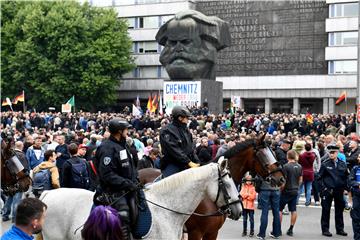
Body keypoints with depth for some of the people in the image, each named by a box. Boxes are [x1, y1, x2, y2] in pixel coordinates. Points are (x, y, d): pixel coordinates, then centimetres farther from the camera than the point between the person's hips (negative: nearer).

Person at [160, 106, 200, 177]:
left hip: (185, 167, 7)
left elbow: (191, 148, 13)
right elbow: (174, 150, -18)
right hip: (172, 167, -7)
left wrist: (197, 162, -2)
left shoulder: (185, 130, 15)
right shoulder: (167, 131, -10)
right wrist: (189, 162, -22)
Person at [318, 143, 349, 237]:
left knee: (339, 210, 12)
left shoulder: (342, 164, 4)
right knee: (326, 210, 3)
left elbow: (346, 177, 12)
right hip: (327, 191, -3)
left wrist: (345, 188, 4)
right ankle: (325, 229, 11)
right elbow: (320, 178, -3)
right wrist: (323, 189, -10)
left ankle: (340, 229, 23)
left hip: (339, 191, 3)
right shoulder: (325, 164, -5)